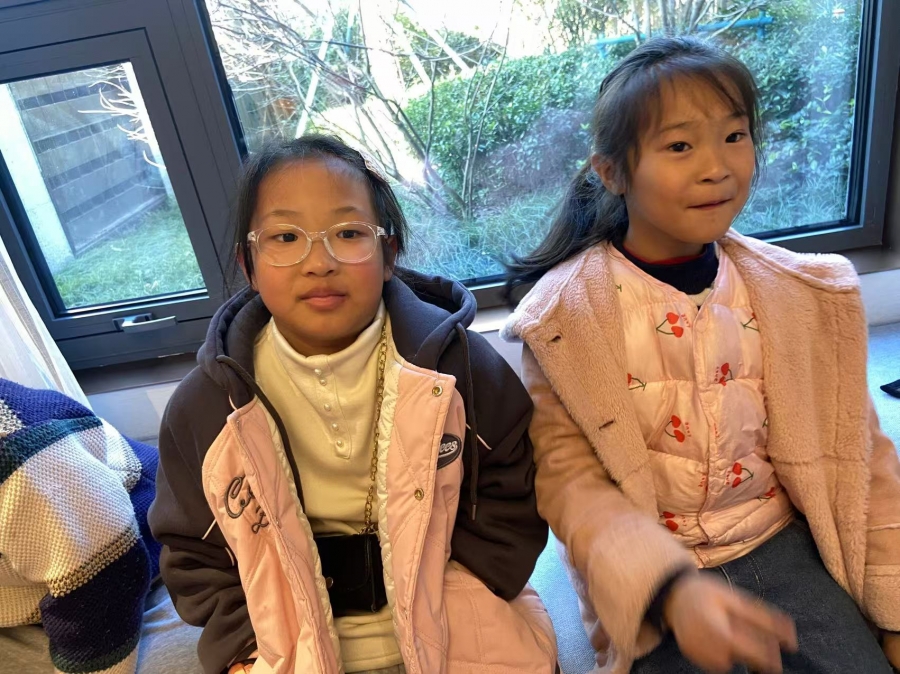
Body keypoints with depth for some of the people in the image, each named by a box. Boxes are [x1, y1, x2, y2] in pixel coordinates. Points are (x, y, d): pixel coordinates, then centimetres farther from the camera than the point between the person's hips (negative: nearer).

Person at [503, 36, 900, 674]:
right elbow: (568, 476, -15)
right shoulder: (564, 316, -14)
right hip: (654, 568, -2)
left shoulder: (809, 295, -4)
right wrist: (671, 586, -28)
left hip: (779, 541, 3)